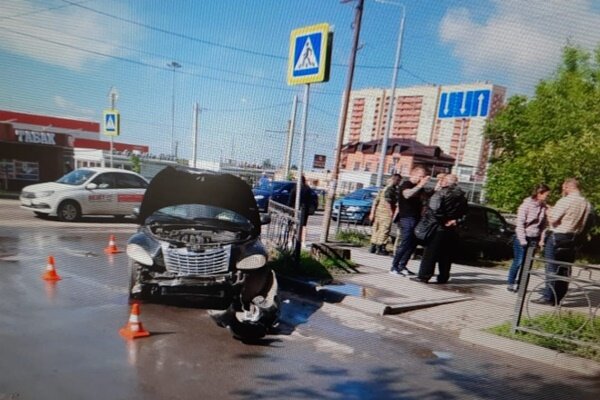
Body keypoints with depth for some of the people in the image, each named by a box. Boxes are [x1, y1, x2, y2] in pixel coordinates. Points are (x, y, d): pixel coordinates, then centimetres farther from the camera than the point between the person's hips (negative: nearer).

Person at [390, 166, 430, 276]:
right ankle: (394, 267, -5)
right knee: (405, 243, -12)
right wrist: (420, 185, -36)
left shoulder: (417, 187, 19)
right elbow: (407, 195, -30)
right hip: (407, 218, -9)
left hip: (416, 219, 9)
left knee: (413, 243, 8)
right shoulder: (406, 184, -7)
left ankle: (402, 266, 15)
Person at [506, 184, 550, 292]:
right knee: (518, 262, -1)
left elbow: (543, 224, 11)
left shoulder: (543, 207, 3)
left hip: (534, 239, 5)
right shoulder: (526, 204, -11)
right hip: (522, 237, -5)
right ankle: (511, 283, 11)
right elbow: (520, 223, -12)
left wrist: (541, 238, 4)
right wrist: (522, 240, -15)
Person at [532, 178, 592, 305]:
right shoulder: (587, 204, 7)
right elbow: (582, 224, 12)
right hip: (572, 238, 7)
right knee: (564, 269, 10)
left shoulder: (565, 201, -16)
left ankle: (548, 297, -1)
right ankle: (558, 298, 15)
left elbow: (552, 220, -16)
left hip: (556, 237, -7)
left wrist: (549, 212, 3)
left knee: (552, 268, -2)